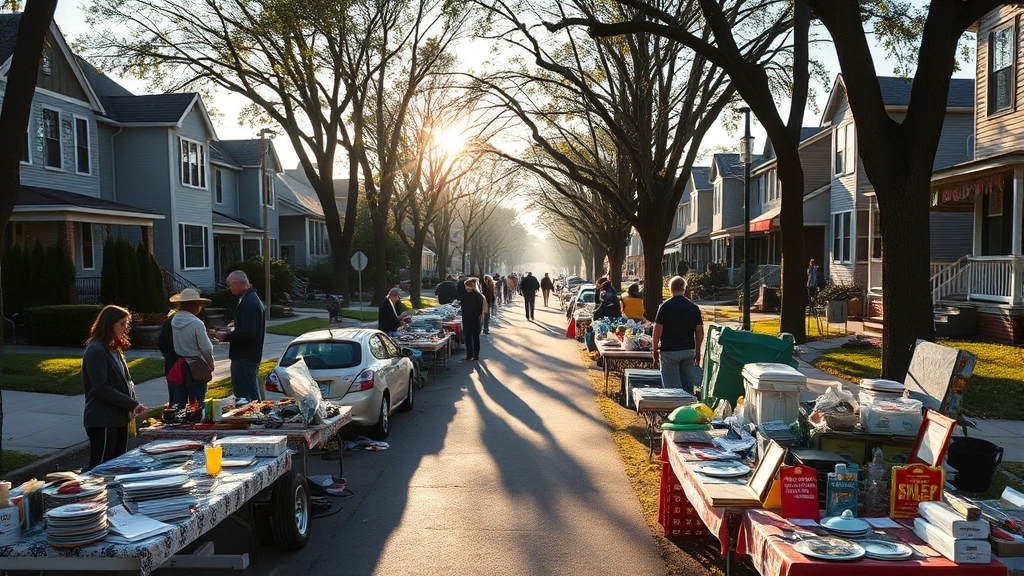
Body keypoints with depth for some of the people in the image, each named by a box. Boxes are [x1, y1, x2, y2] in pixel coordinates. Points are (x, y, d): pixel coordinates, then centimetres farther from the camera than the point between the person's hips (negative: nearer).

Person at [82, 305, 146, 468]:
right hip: (102, 421, -9)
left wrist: (134, 403, -3)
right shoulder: (96, 350, -14)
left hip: (119, 418, 9)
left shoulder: (115, 349, 15)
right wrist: (131, 404, -19)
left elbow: (126, 381, 15)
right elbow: (101, 388, -20)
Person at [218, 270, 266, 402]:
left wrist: (226, 337, -14)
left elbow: (248, 333, -26)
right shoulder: (252, 299, 15)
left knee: (243, 396, -8)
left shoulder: (248, 303, -18)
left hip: (244, 357, -11)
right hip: (252, 355, 11)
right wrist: (231, 332, 11)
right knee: (253, 393, 17)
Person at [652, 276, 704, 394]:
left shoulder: (665, 306, -8)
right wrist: (697, 352, 15)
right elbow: (700, 332, 5)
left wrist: (655, 350, 1)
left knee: (673, 387, -3)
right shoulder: (693, 307, 4)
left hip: (669, 350, -4)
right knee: (688, 385, 12)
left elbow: (657, 331, -11)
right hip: (689, 350, 5)